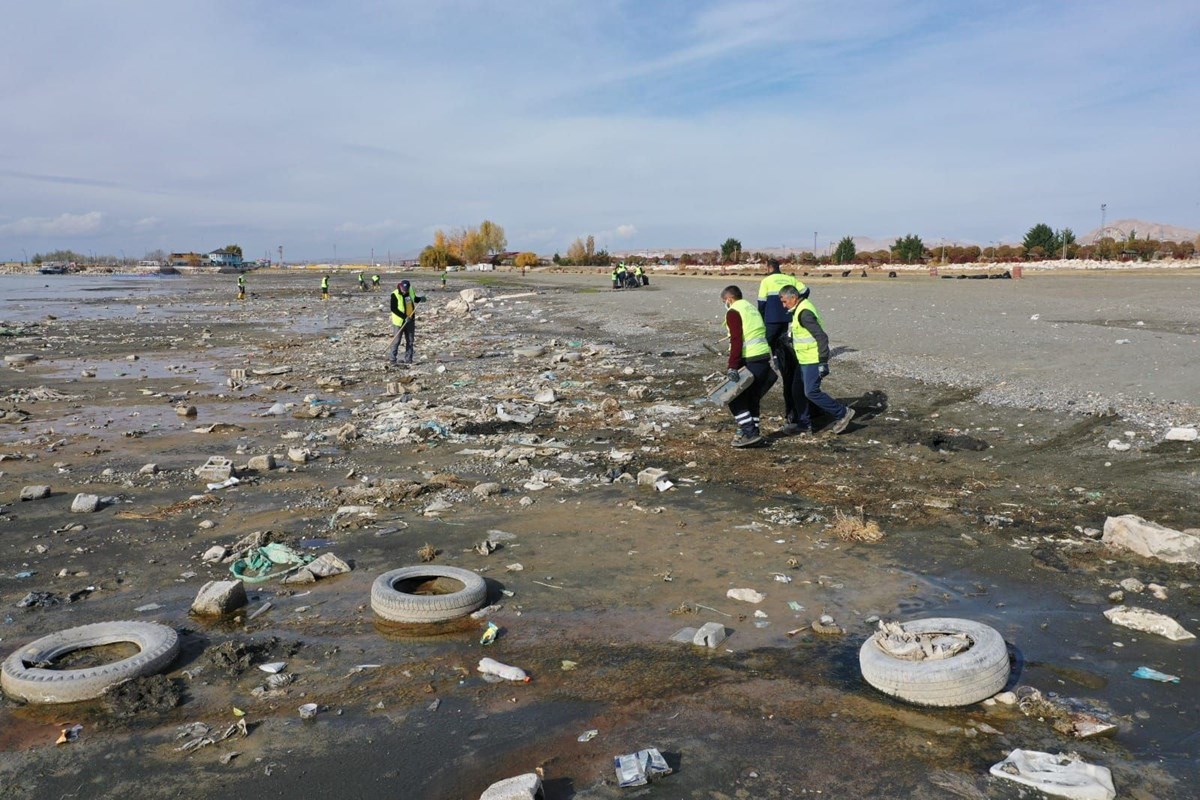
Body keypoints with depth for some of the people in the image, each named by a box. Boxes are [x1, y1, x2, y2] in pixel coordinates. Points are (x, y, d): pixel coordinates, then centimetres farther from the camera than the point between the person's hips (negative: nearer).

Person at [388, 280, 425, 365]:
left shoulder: (411, 291, 0)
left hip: (410, 320, 5)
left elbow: (415, 299, 20)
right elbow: (393, 309, -20)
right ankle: (393, 359, 7)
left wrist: (421, 299, -3)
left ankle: (408, 359, 17)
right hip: (400, 321, -5)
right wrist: (404, 317, -27)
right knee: (397, 340, -2)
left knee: (410, 340, 9)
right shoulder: (395, 295, -17)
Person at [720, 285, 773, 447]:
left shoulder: (733, 312, -7)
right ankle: (751, 432, 22)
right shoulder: (752, 308, 21)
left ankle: (750, 432, -5)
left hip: (749, 361, -9)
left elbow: (736, 341, -18)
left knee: (735, 398, 0)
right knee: (753, 398, 17)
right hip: (764, 357, 9)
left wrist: (732, 367, -20)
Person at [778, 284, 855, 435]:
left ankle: (843, 413, 3)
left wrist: (823, 363, -25)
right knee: (798, 391, 12)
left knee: (811, 392, -9)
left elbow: (822, 337, -26)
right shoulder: (800, 309, 8)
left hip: (812, 361, -11)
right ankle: (804, 425, 20)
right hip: (804, 360, 11)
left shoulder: (804, 313, -22)